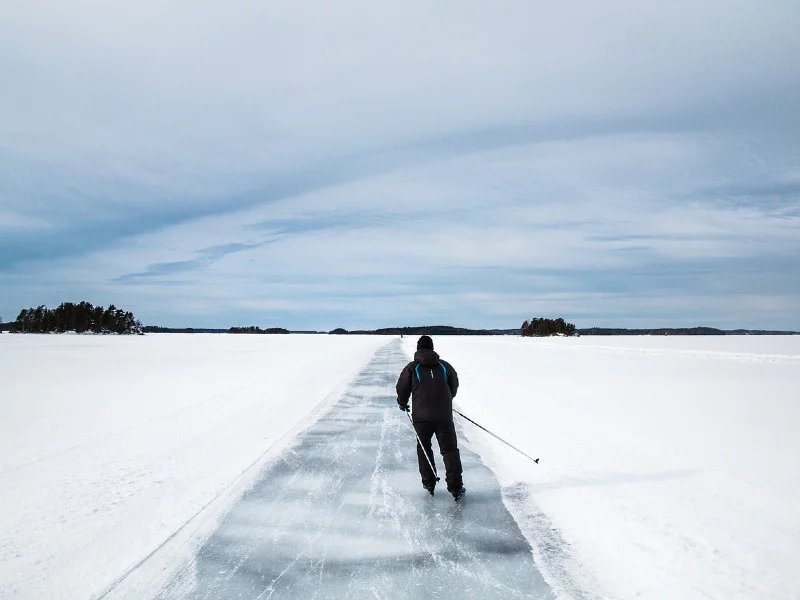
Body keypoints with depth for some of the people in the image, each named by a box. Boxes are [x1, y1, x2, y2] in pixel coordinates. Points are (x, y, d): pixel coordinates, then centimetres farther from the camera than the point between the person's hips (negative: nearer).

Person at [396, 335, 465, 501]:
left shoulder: (412, 367, -1)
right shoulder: (444, 366, 5)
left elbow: (402, 389, 4)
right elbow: (454, 387, 17)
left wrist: (402, 403, 25)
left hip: (421, 417, 0)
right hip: (444, 416, 1)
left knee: (424, 449, 17)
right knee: (450, 450, 6)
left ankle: (429, 483, 21)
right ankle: (455, 487, 1)